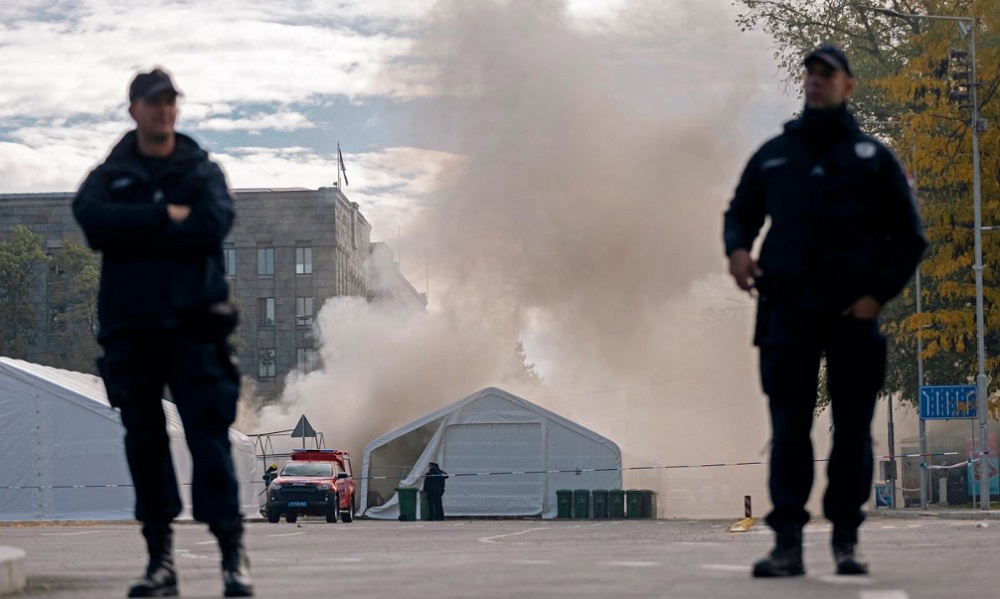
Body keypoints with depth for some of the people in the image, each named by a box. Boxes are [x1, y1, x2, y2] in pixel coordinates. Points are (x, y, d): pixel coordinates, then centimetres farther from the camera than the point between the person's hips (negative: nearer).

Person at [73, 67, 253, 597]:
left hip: (193, 322, -2)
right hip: (130, 327, 2)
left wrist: (132, 235, -7)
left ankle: (233, 551, -12)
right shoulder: (109, 177, 14)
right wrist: (164, 217, -12)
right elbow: (92, 217, -10)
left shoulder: (203, 172, 11)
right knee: (143, 439, 3)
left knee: (209, 432, -10)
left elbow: (211, 226, -10)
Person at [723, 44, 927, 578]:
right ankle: (787, 543, -8)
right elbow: (740, 212, 21)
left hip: (853, 315, -1)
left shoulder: (872, 157, 8)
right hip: (788, 311, 1)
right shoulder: (773, 155, 13)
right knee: (788, 428, -6)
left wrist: (878, 294, -5)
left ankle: (846, 541, 9)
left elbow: (909, 237, 8)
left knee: (852, 430, 1)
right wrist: (737, 248, -2)